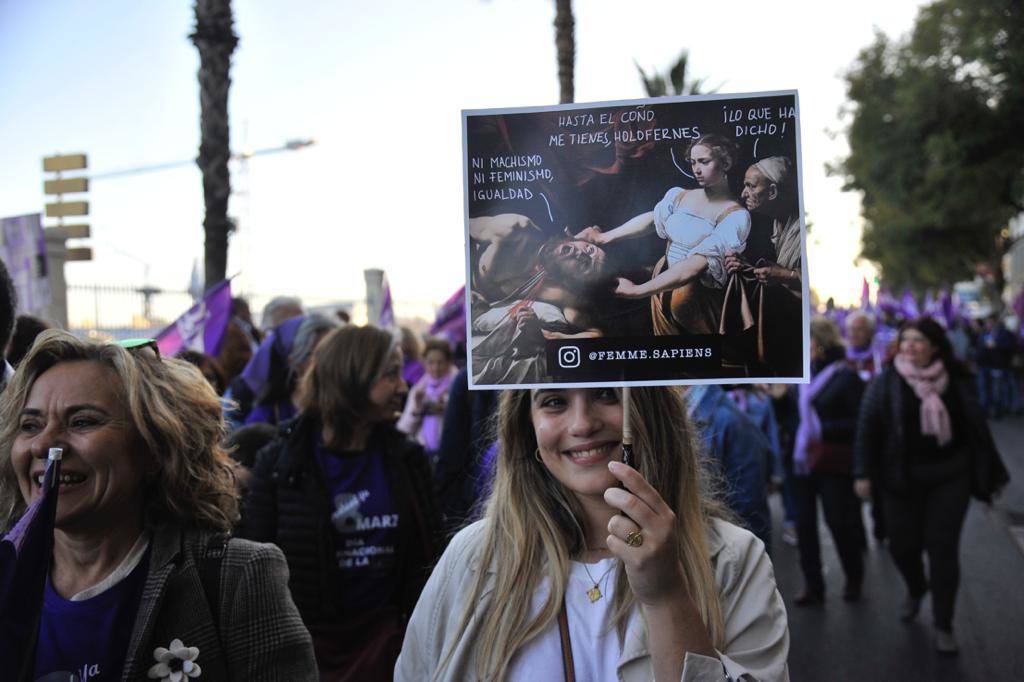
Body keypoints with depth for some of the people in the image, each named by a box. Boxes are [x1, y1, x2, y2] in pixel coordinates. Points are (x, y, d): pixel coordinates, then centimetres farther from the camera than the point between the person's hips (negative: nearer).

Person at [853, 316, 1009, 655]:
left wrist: (989, 475, 8)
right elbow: (867, 427, -5)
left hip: (949, 478, 0)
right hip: (901, 479, 0)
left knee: (942, 548, 1)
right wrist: (863, 473, -9)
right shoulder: (887, 382, -5)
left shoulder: (956, 381, -1)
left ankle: (943, 624, 17)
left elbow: (977, 427, 6)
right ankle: (915, 589, 43)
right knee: (903, 544, 8)